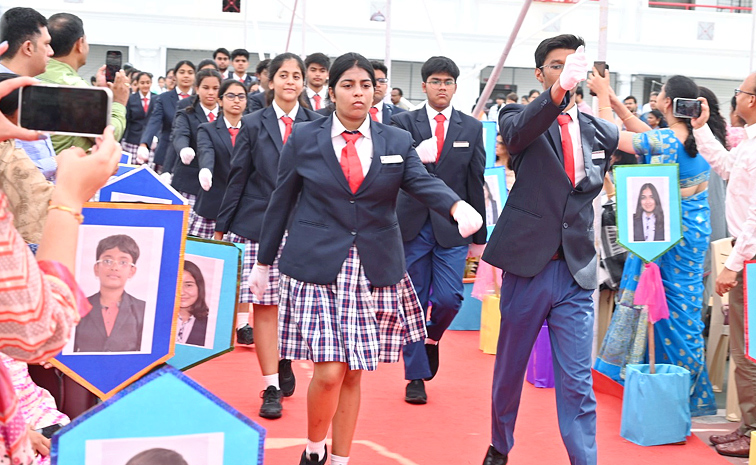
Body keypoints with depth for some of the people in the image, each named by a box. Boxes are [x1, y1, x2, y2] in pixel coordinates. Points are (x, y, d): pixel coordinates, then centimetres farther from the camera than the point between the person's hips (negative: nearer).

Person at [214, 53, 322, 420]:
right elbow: (237, 178, 6)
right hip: (260, 226, 0)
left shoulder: (317, 125, 6)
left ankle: (284, 365, 29)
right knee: (264, 303, -2)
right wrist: (222, 225, 4)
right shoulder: (253, 125, 6)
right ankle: (271, 386, 3)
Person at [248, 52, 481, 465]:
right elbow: (282, 202, 8)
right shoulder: (304, 139, 4)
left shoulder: (397, 142, 7)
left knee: (354, 373, 7)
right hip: (317, 268, -2)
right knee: (329, 371, -9)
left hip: (375, 272, 2)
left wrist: (457, 206, -31)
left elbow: (422, 182, -10)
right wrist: (264, 261, 11)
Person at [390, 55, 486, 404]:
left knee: (449, 298, -9)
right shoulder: (404, 123, 2)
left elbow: (476, 183, 7)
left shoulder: (471, 128, 6)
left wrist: (479, 237, 8)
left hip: (452, 228, 1)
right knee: (413, 303, 4)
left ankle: (432, 337, 25)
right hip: (413, 226, 0)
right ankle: (416, 377, 16)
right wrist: (416, 155, -33)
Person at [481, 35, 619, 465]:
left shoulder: (600, 131, 10)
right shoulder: (522, 117, -2)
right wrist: (560, 89, -44)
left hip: (577, 270, 2)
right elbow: (517, 132, -29)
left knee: (577, 382, -2)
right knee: (510, 370, 14)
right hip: (527, 263, -2)